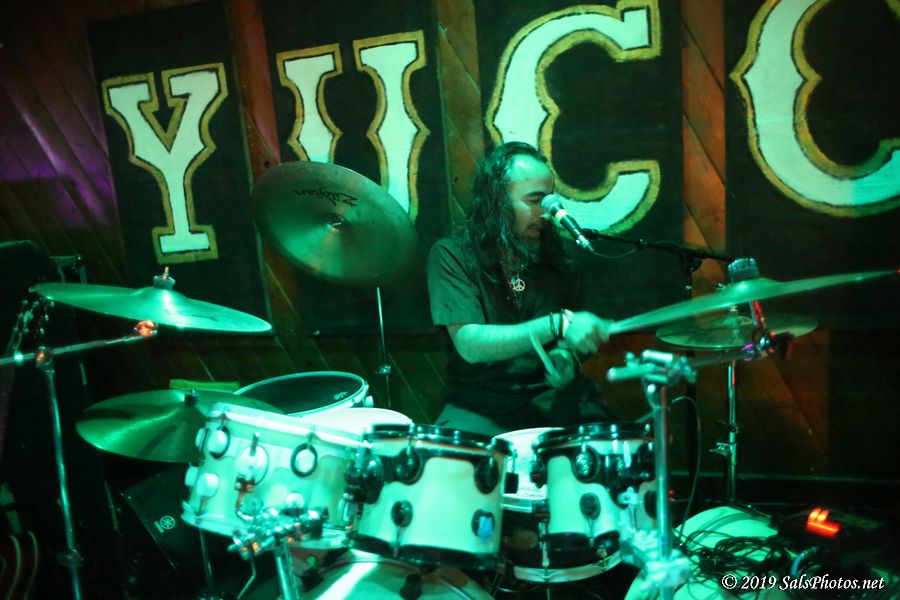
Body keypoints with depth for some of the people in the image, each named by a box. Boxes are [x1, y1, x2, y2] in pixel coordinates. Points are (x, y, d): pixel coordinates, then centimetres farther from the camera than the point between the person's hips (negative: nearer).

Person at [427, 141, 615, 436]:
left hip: (551, 393, 4)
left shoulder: (553, 252, 5)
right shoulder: (451, 254, -9)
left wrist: (568, 355, -5)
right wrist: (557, 325, -29)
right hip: (480, 401, -3)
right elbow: (470, 345, -20)